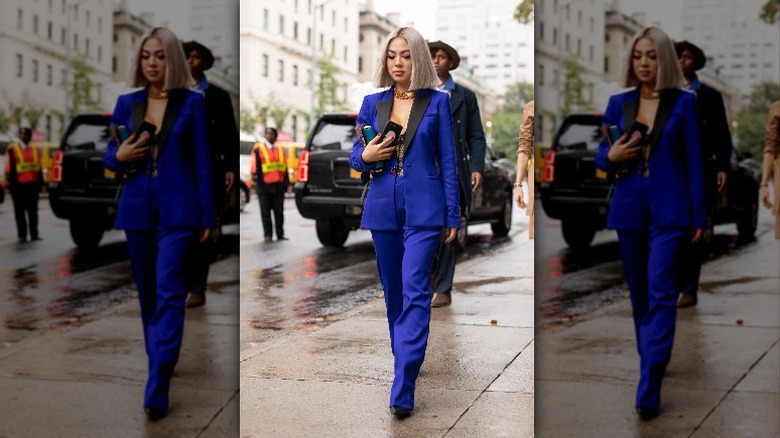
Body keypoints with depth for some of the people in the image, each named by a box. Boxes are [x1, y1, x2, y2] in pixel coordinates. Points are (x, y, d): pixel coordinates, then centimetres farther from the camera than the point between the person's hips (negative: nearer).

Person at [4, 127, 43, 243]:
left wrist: (40, 183, 12)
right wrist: (9, 183, -7)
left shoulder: (36, 150, 15)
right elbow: (9, 167, -1)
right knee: (20, 211, 2)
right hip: (18, 185, -3)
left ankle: (34, 234, 11)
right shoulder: (12, 149, 2)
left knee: (33, 210, 6)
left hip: (33, 184, 3)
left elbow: (39, 168, 16)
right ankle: (22, 235, 7)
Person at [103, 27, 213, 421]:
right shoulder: (127, 103, 8)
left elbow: (202, 161, -1)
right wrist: (119, 157, -11)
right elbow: (109, 156, 13)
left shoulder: (192, 102, -1)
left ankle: (157, 390, -15)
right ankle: (158, 367, 30)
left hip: (177, 210, -4)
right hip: (137, 209, 4)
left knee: (169, 291, -13)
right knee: (147, 293, 12)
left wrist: (206, 216, -4)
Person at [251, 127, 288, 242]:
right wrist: (254, 176, -13)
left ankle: (280, 234, 10)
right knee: (265, 212, 1)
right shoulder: (259, 149, 3)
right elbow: (255, 164, -3)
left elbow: (285, 168, 16)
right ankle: (268, 235, 7)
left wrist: (287, 184, 12)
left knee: (279, 212, 5)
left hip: (279, 186, 3)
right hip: (264, 185, -3)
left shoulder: (281, 150, 15)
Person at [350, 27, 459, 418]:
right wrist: (366, 156, -11)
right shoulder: (373, 103, 8)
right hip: (383, 207, 4)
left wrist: (452, 215, -1)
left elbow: (447, 161, 1)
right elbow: (355, 157, 13)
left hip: (423, 208, -4)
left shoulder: (437, 102, 0)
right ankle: (403, 360, 33)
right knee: (393, 291, 13)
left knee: (415, 292, -12)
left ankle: (402, 390, -15)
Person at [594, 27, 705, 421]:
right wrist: (611, 157, -11)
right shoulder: (618, 103, 8)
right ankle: (649, 363, 31)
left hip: (669, 210, -4)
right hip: (629, 208, 4)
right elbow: (600, 156, 13)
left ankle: (649, 389, -15)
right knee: (639, 293, 12)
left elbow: (693, 160, 0)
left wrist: (698, 215, -3)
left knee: (660, 292, -12)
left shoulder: (683, 102, 0)